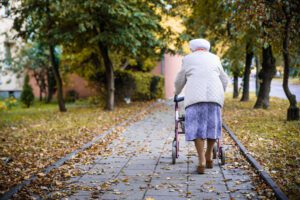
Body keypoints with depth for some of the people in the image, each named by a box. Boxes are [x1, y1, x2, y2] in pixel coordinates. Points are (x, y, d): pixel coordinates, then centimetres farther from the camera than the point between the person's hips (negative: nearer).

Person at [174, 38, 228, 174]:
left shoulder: (187, 59, 17)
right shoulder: (214, 58, 23)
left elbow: (180, 80, 23)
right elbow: (224, 80, 28)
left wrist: (177, 93, 41)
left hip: (195, 96, -2)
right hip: (214, 94, 2)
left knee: (196, 127, -3)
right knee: (212, 125, 12)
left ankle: (202, 161, -11)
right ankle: (209, 158, 19)